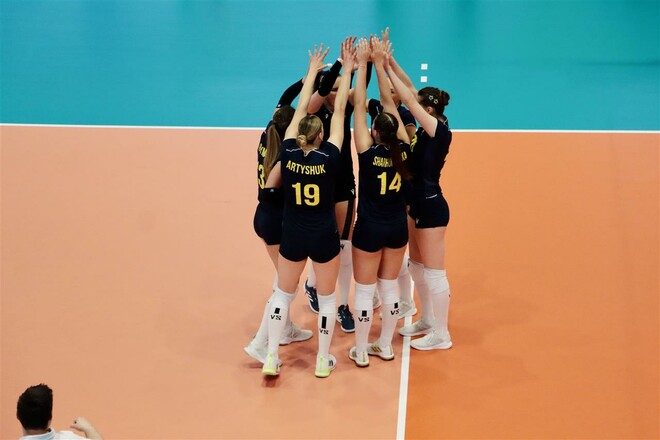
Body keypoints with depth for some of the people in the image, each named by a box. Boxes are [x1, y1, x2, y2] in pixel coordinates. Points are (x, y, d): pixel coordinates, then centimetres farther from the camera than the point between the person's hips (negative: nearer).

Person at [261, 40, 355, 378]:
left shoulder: (288, 153, -10)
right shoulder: (329, 157, -16)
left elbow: (300, 109, -1)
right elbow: (339, 110, -10)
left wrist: (313, 69, 9)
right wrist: (348, 69, -3)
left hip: (292, 236, 2)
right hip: (324, 237, -2)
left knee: (283, 294, 15)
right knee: (327, 297, 13)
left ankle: (271, 357, 13)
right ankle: (323, 360, 20)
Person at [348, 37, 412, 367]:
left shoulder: (368, 153, -21)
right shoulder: (403, 150, -11)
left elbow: (359, 106, -18)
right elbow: (390, 103, -5)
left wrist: (362, 64, -13)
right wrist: (379, 63, -2)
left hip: (370, 227, -4)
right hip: (398, 226, 4)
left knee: (365, 290, 6)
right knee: (390, 287, 16)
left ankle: (360, 352, 14)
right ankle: (385, 346, 25)